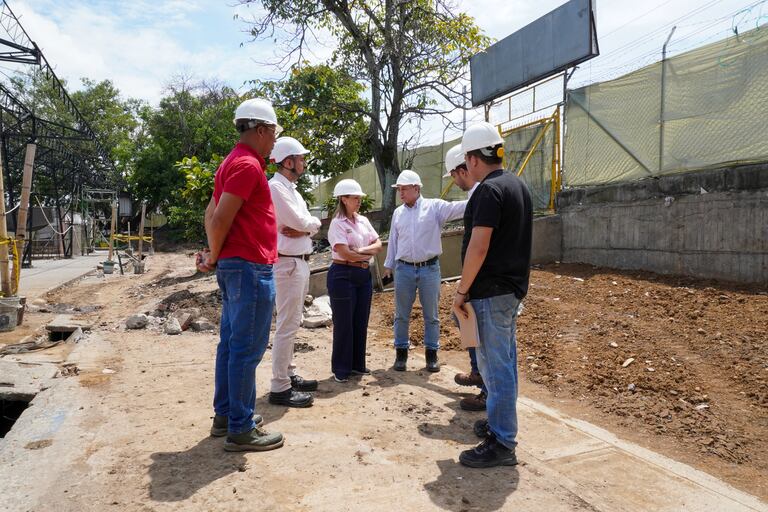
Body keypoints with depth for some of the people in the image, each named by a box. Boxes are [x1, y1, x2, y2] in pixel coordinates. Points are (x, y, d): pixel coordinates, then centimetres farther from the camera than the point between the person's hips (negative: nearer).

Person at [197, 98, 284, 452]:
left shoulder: (233, 162, 18)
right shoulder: (248, 164, -14)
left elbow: (211, 212, 18)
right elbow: (221, 217, -19)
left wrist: (214, 255, 11)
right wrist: (214, 257, -5)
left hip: (233, 265, 10)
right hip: (251, 267, -10)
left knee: (231, 343, 15)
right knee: (247, 348, -4)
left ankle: (225, 415, 26)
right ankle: (240, 430, 5)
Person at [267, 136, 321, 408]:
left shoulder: (291, 189, 16)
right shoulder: (275, 187, -14)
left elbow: (310, 225, 11)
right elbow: (302, 222, -19)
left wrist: (302, 228, -11)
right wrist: (313, 222, 1)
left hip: (300, 262, 10)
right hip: (287, 263, -10)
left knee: (292, 323, 16)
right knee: (287, 325, -7)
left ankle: (289, 375, 27)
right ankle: (280, 388, 1)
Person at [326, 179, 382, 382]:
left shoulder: (363, 221, 11)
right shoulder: (337, 223, -10)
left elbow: (378, 245, 6)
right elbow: (345, 253, -19)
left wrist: (362, 249, -12)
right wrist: (368, 255, -6)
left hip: (364, 275, 7)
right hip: (343, 275, -7)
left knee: (361, 322, 12)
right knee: (344, 323, 1)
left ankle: (357, 364, 25)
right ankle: (341, 369, 14)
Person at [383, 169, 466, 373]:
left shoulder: (435, 207, -4)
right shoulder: (398, 212, 9)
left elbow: (460, 207, -17)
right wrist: (388, 265, 16)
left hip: (430, 268, -3)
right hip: (404, 269, 3)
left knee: (431, 315, 8)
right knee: (401, 315, 10)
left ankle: (431, 353, 23)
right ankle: (401, 352, 24)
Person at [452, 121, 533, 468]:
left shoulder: (489, 190, -17)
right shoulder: (518, 185, 13)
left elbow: (478, 247, -22)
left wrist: (461, 291, -14)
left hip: (491, 291, -10)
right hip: (513, 287, 10)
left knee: (495, 365, -2)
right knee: (504, 361, 19)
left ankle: (502, 443, 8)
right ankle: (501, 422, 33)